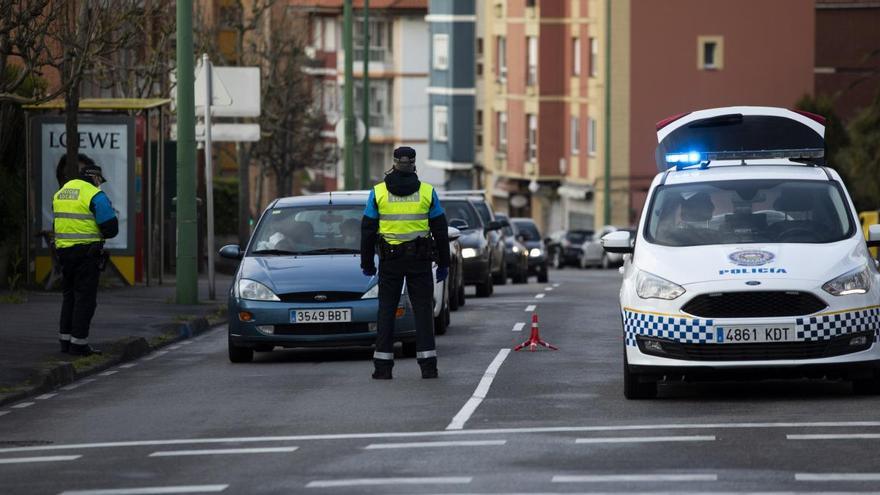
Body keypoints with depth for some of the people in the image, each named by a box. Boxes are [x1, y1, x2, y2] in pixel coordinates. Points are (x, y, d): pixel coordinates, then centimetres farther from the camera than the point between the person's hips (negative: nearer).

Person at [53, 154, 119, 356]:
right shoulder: (95, 195, -11)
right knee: (85, 297, -2)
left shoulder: (60, 193, 13)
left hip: (64, 249, 7)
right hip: (86, 251, -7)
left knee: (69, 295, 16)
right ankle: (79, 343, -3)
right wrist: (99, 233, 8)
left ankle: (66, 340, 18)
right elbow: (111, 228, -13)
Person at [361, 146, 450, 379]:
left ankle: (383, 366, 1)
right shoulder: (427, 192, 1)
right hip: (420, 259, 0)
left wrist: (367, 263, 9)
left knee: (386, 310, 5)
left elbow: (368, 230, 2)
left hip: (390, 260, 0)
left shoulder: (378, 192, 0)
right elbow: (440, 230, 4)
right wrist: (443, 263, 10)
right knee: (423, 309, 4)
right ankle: (428, 365, -1)